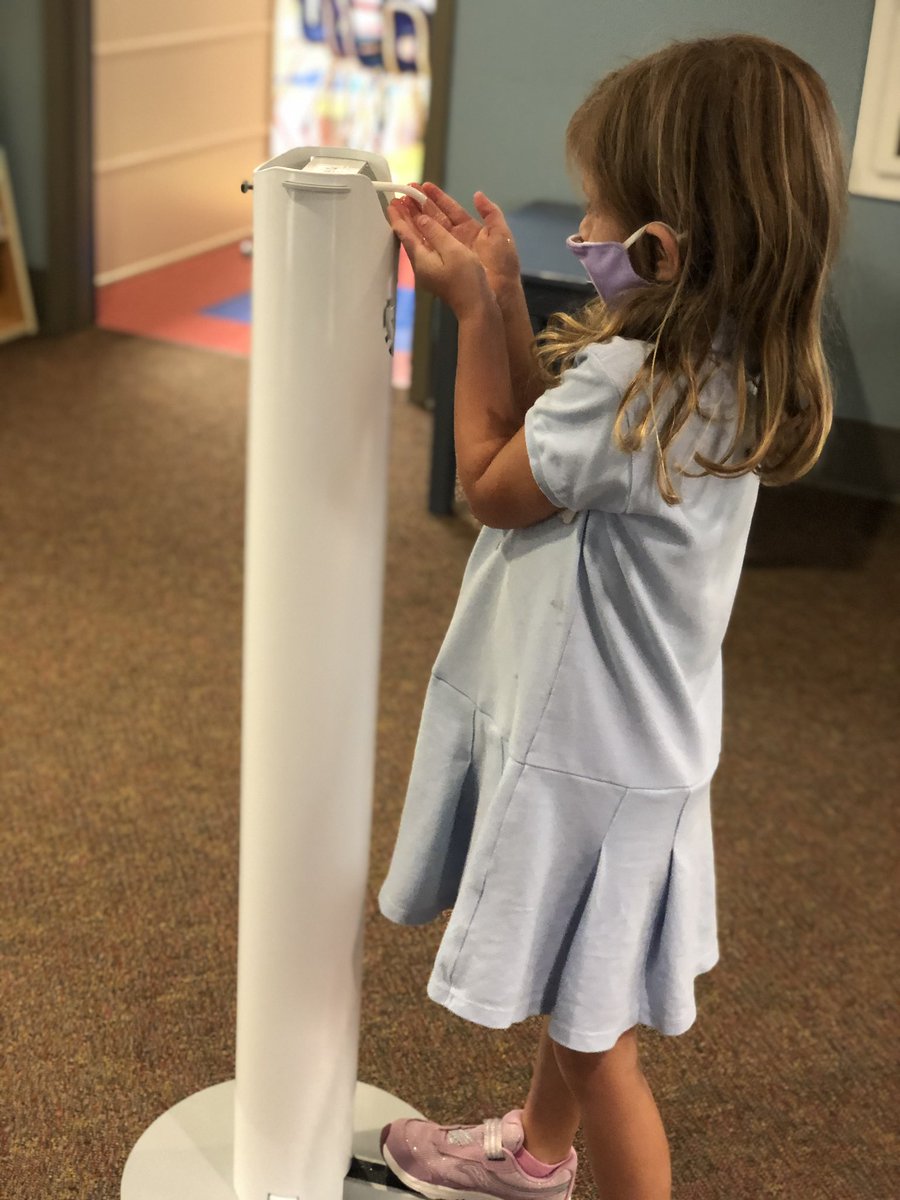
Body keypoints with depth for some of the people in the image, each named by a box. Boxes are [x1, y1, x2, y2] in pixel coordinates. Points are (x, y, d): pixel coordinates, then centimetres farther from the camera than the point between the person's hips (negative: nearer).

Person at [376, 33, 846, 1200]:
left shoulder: (631, 385, -31)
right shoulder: (722, 366, -3)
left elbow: (491, 483, -15)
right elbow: (548, 438, 6)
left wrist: (476, 313, -9)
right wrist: (500, 293, 0)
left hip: (588, 755, -10)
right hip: (601, 727, 10)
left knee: (593, 1032, 9)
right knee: (571, 999, 30)